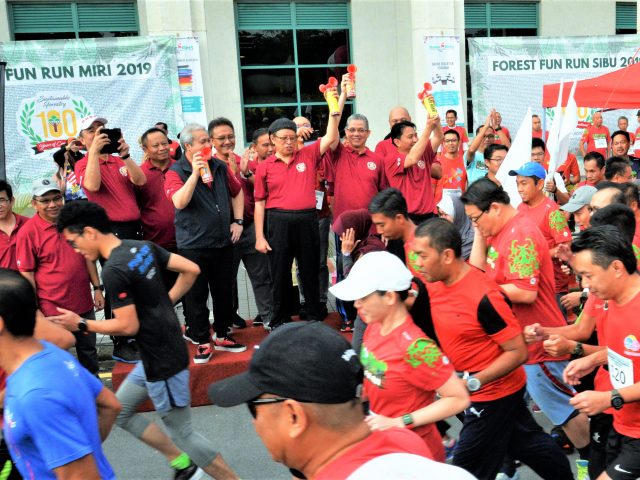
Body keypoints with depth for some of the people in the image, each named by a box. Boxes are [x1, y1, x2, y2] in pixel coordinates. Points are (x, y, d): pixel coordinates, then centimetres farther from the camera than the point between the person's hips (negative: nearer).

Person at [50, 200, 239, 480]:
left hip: (162, 360, -9)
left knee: (182, 432, 6)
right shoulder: (144, 247, 3)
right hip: (156, 354, 9)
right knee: (120, 411, 20)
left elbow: (129, 326, -20)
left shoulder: (114, 270, -22)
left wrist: (82, 325, -9)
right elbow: (191, 270, 6)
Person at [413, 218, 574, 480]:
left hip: (493, 393, -8)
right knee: (527, 442, 26)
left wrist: (471, 383, -28)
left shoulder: (483, 296, -29)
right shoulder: (434, 284, -5)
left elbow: (518, 352, -24)